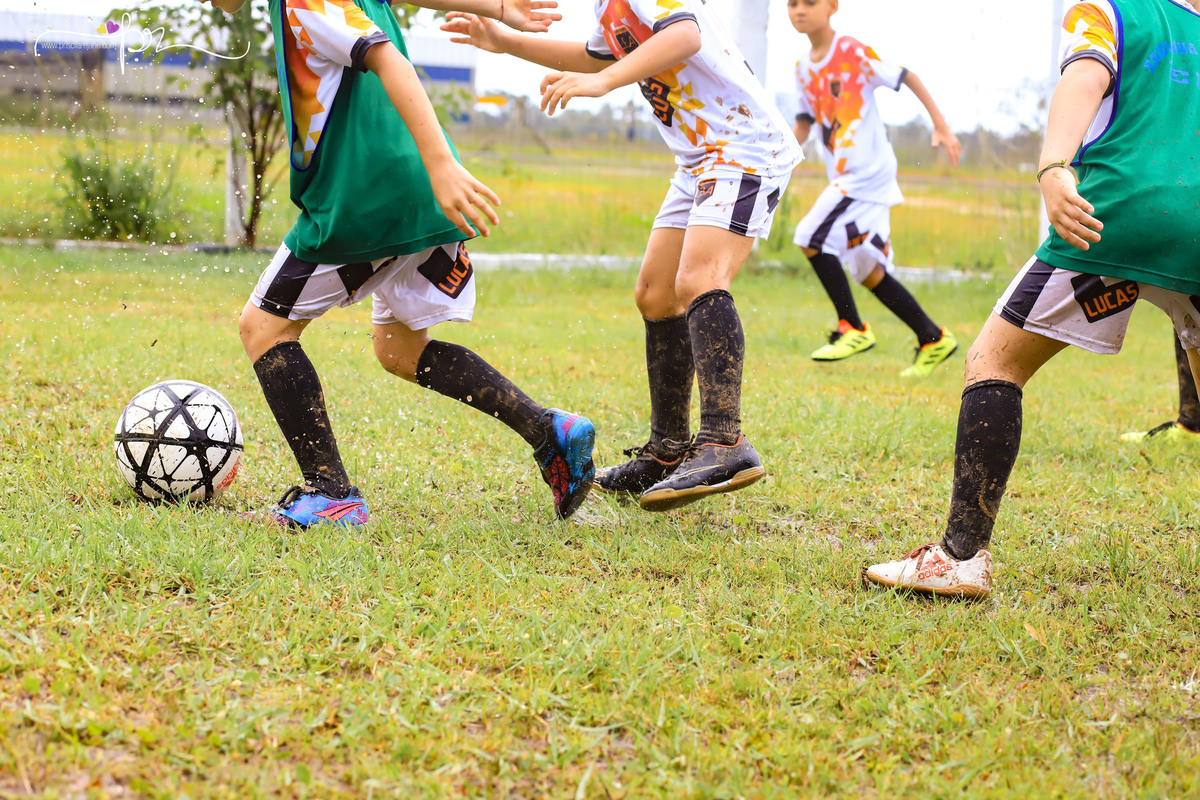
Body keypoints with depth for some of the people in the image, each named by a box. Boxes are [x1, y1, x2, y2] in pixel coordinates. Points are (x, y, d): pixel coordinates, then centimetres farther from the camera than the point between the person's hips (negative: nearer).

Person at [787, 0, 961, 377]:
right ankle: (933, 339, 18)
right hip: (844, 177, 8)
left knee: (812, 237, -18)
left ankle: (852, 329, -6)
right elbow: (805, 121, 19)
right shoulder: (804, 68, 12)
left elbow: (907, 77, -5)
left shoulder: (854, 52, -10)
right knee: (868, 271, 8)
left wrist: (941, 126, -6)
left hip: (870, 170, -8)